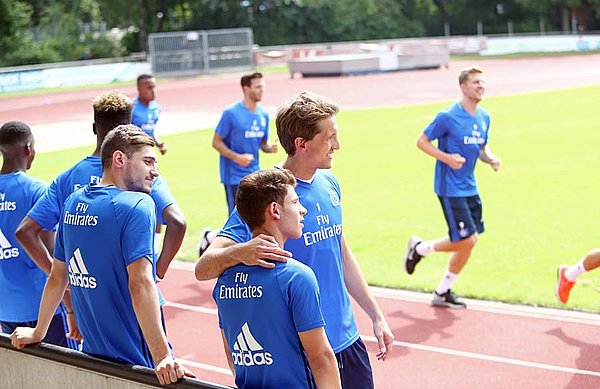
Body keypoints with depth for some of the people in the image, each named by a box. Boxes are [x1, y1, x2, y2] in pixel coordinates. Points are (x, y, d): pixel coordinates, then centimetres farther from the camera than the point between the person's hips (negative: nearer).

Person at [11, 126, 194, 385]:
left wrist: (38, 332, 28)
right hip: (136, 360, -7)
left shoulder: (73, 202, 8)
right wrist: (162, 357, -28)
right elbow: (140, 283, -25)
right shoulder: (137, 205, -15)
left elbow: (57, 277, 16)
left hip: (93, 353, 7)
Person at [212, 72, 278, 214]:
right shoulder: (231, 113, -11)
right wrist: (237, 157, -21)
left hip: (255, 174, 6)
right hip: (234, 175, -6)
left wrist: (270, 147, -6)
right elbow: (216, 142, -8)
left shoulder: (263, 115, 7)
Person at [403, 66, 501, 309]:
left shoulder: (484, 117, 8)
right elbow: (421, 141, -8)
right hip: (450, 188, -8)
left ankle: (443, 293, 23)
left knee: (468, 242, 8)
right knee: (466, 241, -11)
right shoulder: (448, 116, -14)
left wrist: (490, 159, -1)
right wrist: (446, 157, -21)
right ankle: (420, 248, 15)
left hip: (469, 188, 8)